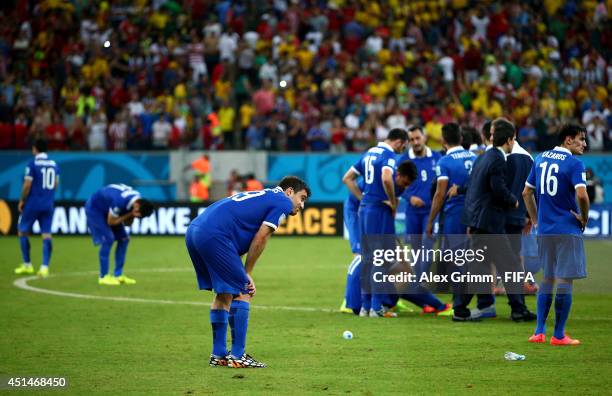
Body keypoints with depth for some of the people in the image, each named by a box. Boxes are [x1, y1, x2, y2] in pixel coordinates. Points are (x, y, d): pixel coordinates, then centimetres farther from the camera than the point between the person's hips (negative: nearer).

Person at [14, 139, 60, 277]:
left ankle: (27, 265, 12)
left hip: (33, 203, -5)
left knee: (23, 231, 11)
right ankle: (45, 267, -6)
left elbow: (27, 185, -13)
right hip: (48, 204, 5)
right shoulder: (54, 164, 6)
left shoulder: (32, 164, -11)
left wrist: (22, 200, -1)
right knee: (46, 235, 2)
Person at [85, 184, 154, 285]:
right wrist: (129, 214, -27)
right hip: (94, 209, -8)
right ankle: (104, 276, -12)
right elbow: (111, 222, -26)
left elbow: (127, 223, -4)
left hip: (107, 209, 8)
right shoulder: (120, 201, -39)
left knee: (123, 239, 2)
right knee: (108, 239, -19)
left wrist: (131, 216, -26)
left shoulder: (138, 200, -14)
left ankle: (118, 275, 9)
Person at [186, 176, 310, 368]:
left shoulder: (261, 196, 30)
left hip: (193, 231, 9)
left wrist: (244, 275, 17)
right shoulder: (283, 203, 4)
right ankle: (237, 357, -1)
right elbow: (260, 239, -2)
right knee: (242, 293, -1)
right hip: (215, 236, -9)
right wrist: (247, 274, 7)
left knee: (224, 294, 19)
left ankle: (218, 355, 21)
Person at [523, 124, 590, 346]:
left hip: (544, 230, 7)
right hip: (568, 230, -7)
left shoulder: (541, 159, 11)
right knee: (565, 281, -1)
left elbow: (527, 192, 16)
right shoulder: (574, 163, -11)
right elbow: (582, 195, -24)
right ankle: (559, 335, 1)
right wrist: (584, 219, -8)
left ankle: (539, 331, 13)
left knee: (547, 279, 16)